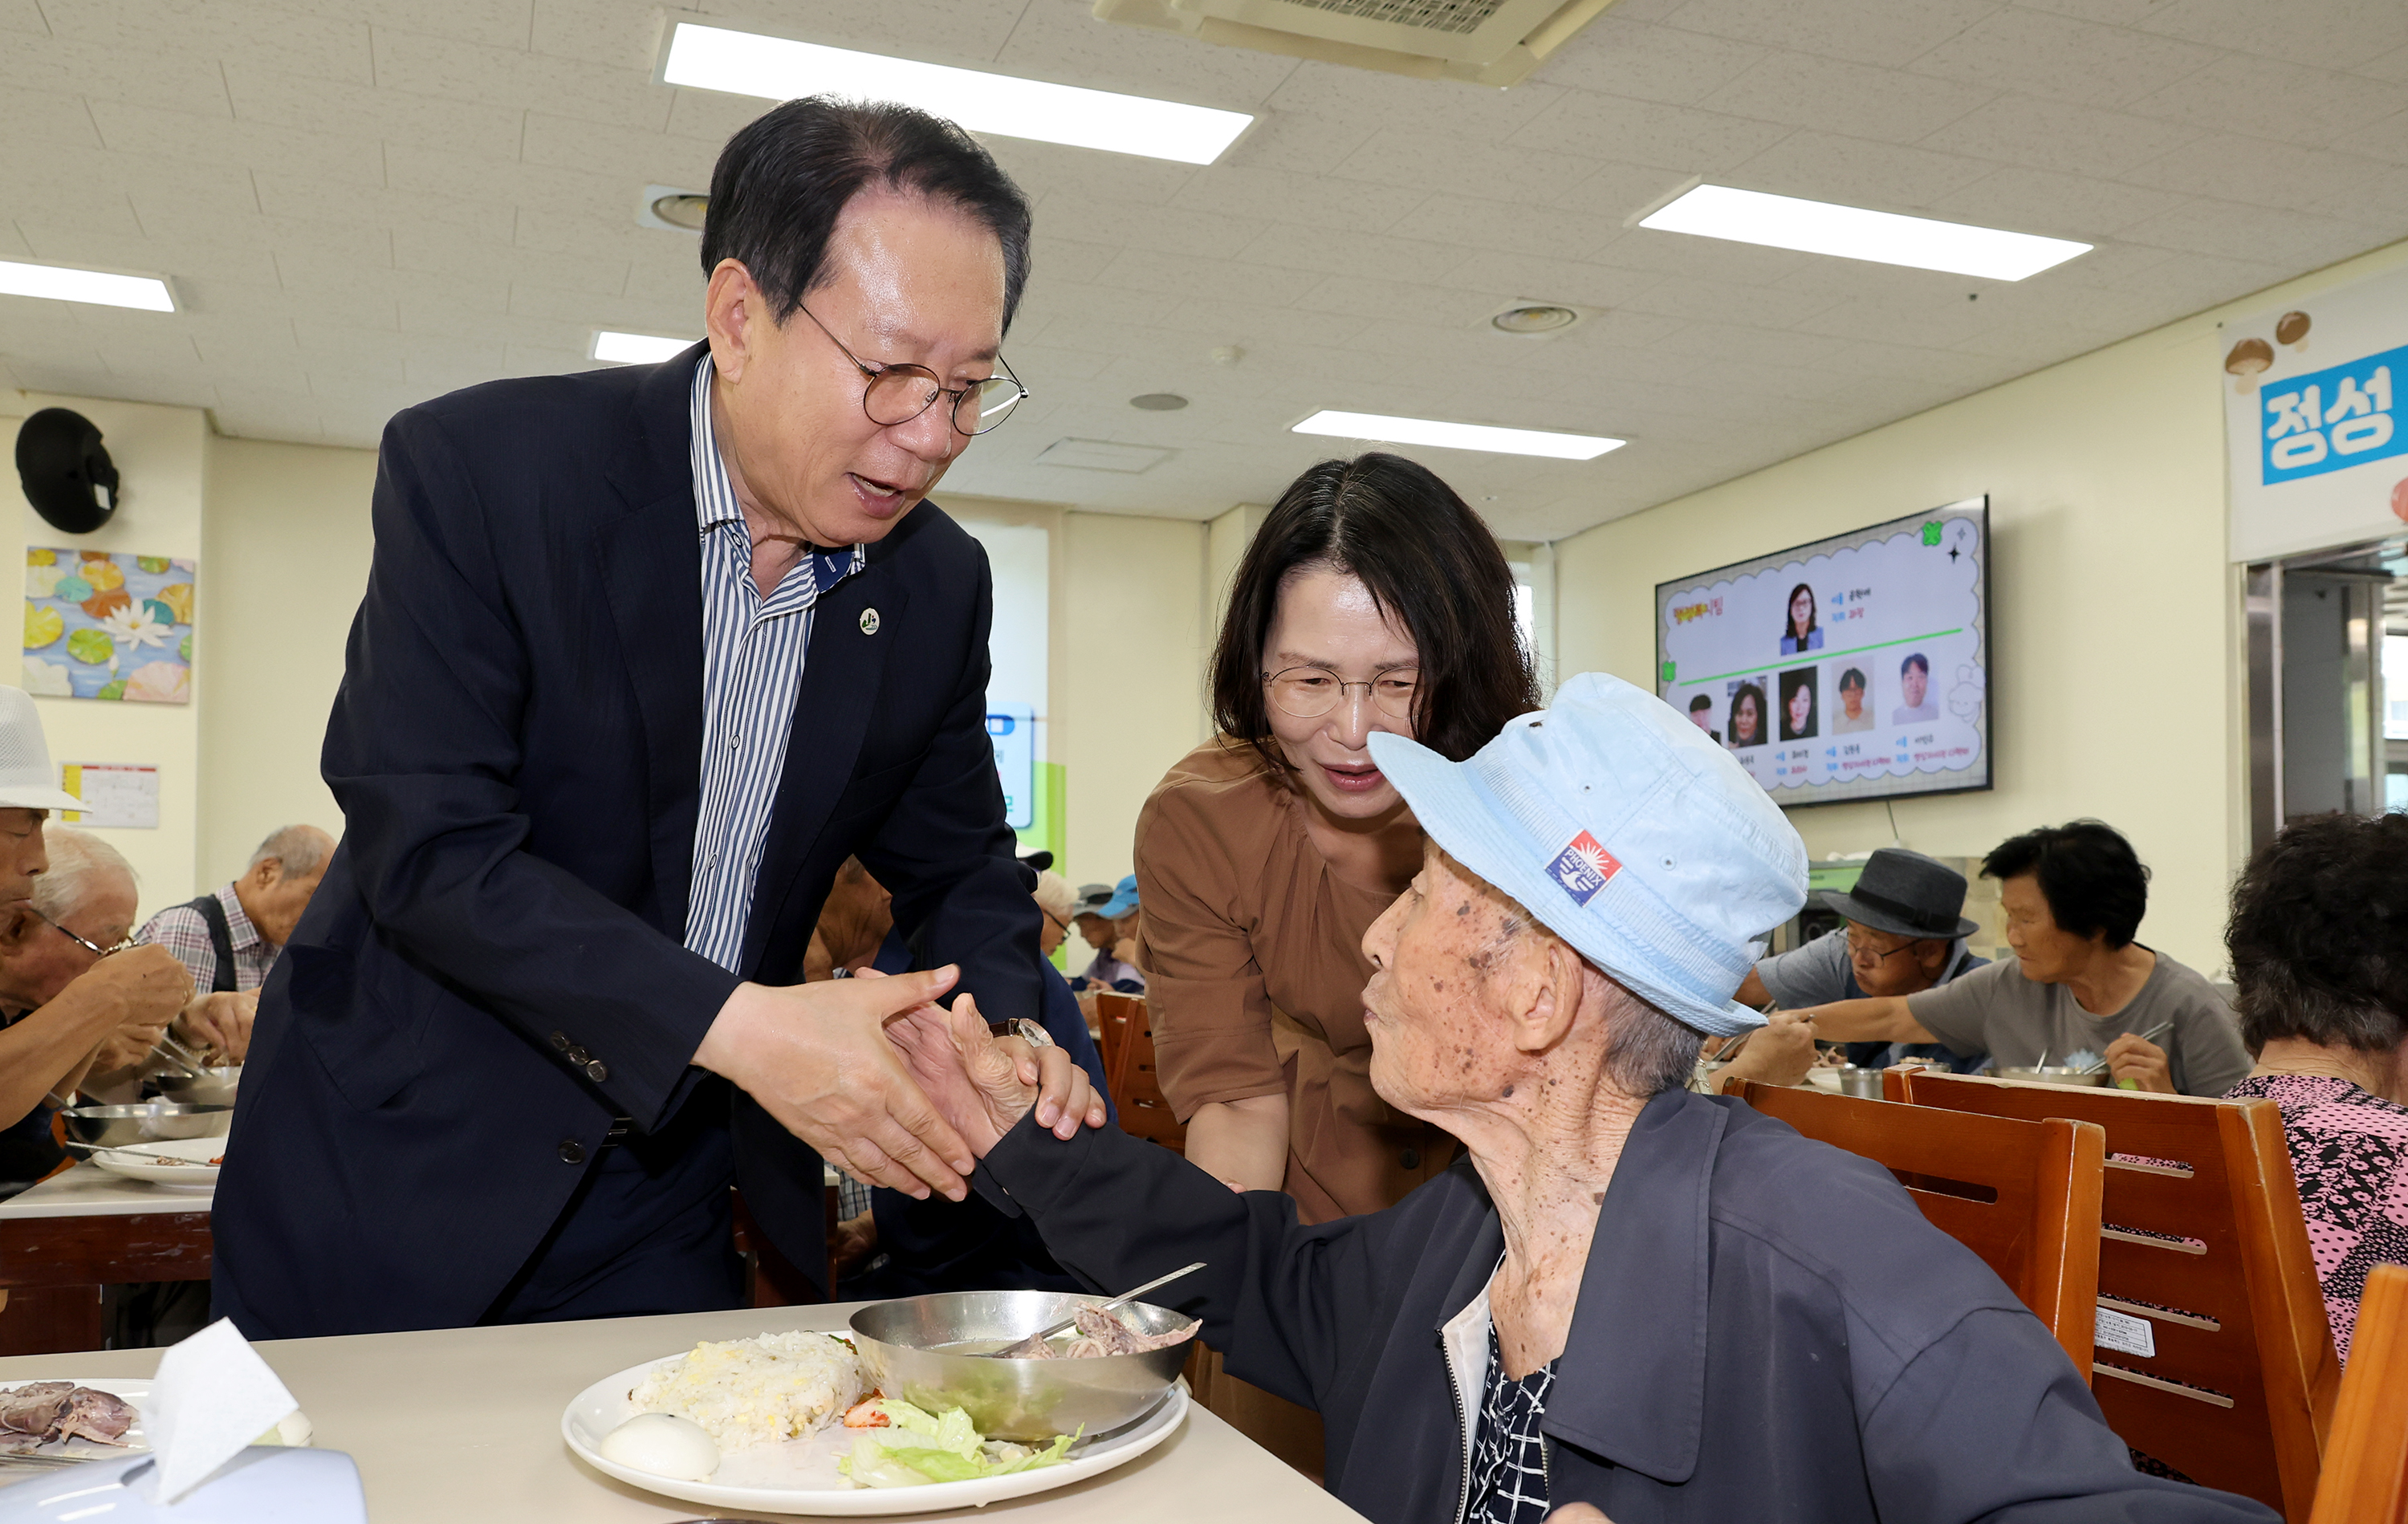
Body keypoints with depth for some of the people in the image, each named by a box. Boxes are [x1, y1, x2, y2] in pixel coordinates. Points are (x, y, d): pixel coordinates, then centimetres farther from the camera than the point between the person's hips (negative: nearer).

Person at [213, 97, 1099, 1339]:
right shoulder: (475, 466, -17)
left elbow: (960, 866, 5)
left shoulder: (940, 585, -4)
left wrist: (1000, 1030, -17)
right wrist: (734, 1024, -31)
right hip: (398, 1167, -3)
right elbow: (426, 846, -22)